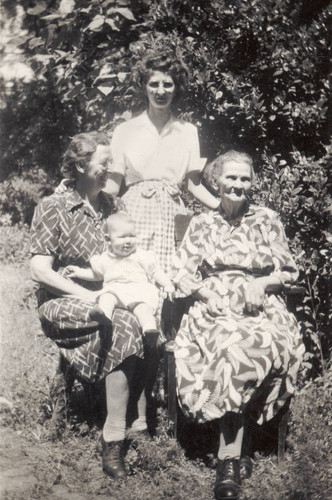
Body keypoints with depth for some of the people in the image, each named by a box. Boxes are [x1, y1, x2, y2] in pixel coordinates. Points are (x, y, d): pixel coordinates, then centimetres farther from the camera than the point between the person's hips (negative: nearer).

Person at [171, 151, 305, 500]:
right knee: (229, 343, -33)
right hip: (214, 310, 2)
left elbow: (289, 272, 14)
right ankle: (236, 453, -23)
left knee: (243, 348, -34)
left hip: (261, 310, -1)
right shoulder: (202, 224, 17)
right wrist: (208, 294, -8)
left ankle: (227, 457, -27)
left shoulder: (267, 220, 14)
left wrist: (264, 282, -7)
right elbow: (181, 273, 10)